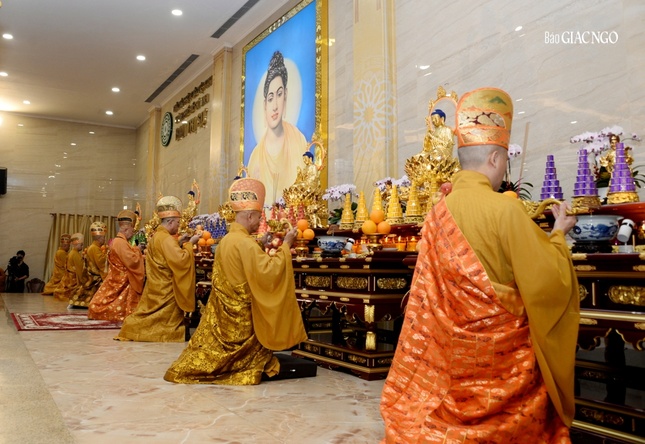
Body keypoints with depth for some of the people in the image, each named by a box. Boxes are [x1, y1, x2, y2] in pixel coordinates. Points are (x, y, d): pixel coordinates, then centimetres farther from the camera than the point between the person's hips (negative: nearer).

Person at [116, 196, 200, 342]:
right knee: (167, 320, 1)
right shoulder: (166, 238, -20)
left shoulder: (157, 236, 11)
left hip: (157, 287, 10)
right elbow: (180, 260, -27)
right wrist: (189, 244, -16)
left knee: (148, 314, 16)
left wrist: (178, 243, 12)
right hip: (166, 289, -10)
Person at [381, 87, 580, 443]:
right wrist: (558, 234, 2)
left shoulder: (438, 213, 0)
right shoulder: (504, 209, -19)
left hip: (448, 351, 5)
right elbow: (549, 283, -16)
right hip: (499, 353, -5)